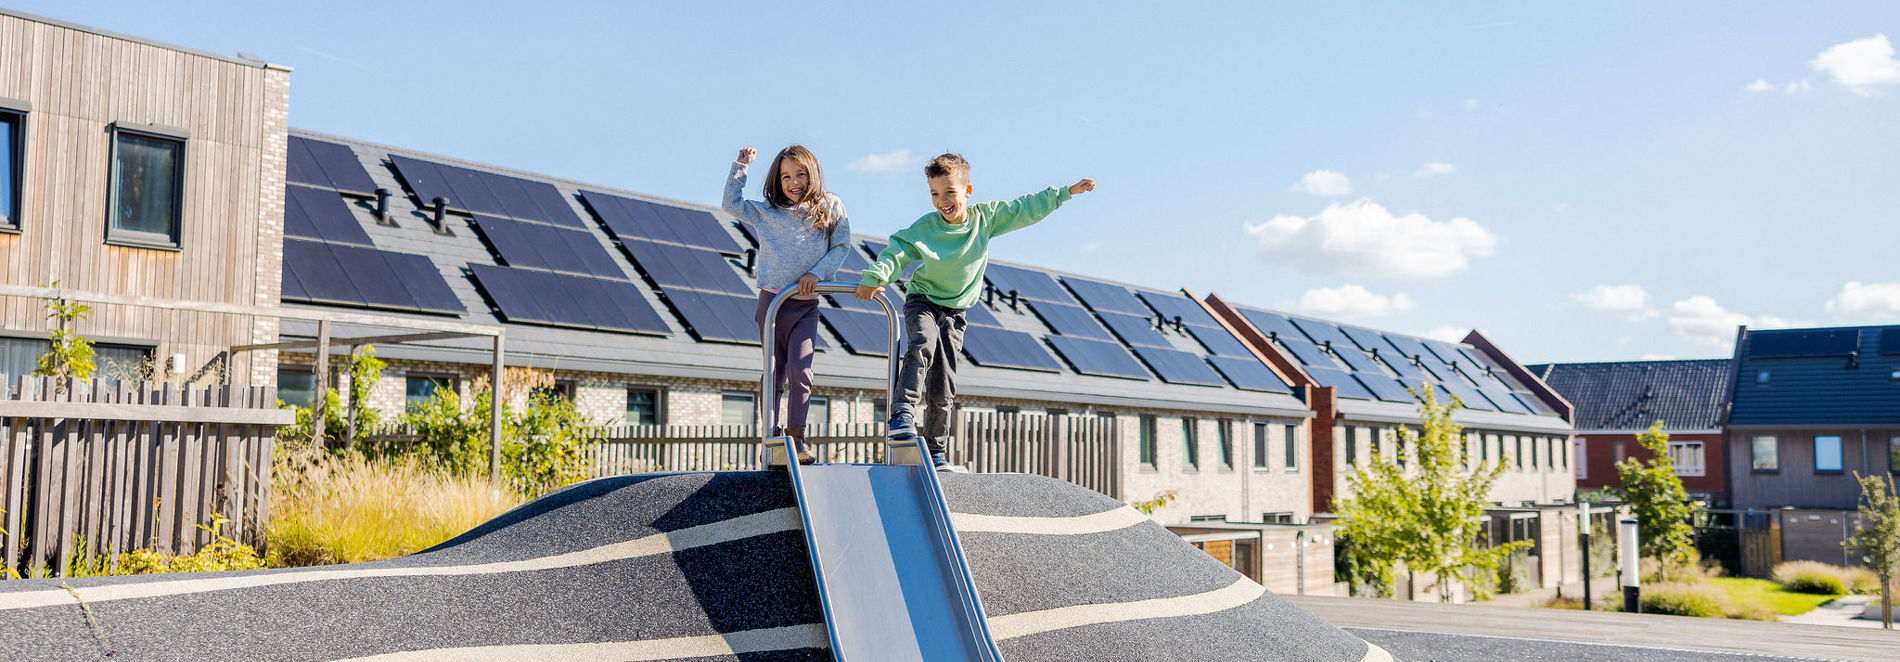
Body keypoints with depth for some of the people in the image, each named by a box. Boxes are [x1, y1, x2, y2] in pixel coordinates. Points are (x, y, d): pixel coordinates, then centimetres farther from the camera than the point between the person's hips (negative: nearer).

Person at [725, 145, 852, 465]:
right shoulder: (766, 212, 7)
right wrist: (740, 167, 3)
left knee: (800, 371, -13)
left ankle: (795, 437, -4)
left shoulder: (830, 208, 5)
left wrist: (817, 272, -9)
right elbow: (731, 203, 10)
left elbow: (841, 246, 3)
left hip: (806, 306, -1)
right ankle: (771, 439, 11)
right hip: (772, 301, 1)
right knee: (773, 372, 4)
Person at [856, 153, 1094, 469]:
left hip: (954, 312, 3)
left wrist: (1067, 191, 8)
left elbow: (1026, 208, 5)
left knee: (943, 388, 0)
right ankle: (903, 414, -40)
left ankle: (935, 452, 10)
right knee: (923, 344, -35)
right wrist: (875, 277, -39)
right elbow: (897, 251, -21)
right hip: (922, 302, -2)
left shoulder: (985, 217, -3)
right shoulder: (926, 226, -13)